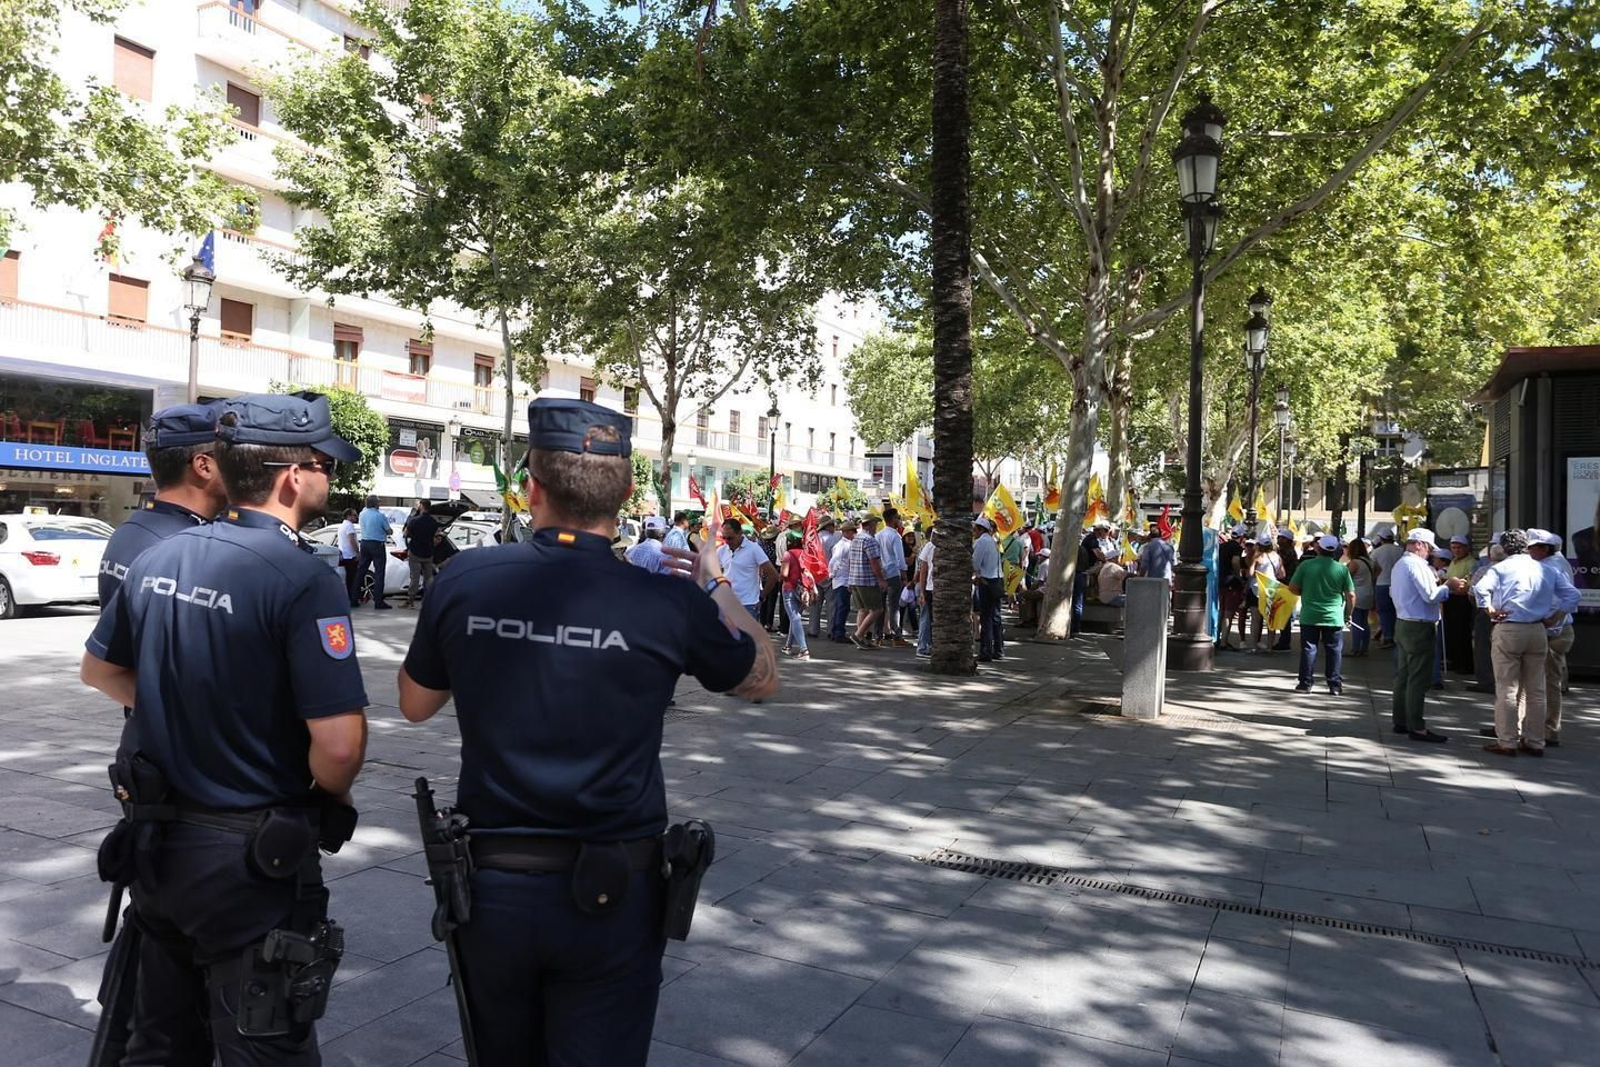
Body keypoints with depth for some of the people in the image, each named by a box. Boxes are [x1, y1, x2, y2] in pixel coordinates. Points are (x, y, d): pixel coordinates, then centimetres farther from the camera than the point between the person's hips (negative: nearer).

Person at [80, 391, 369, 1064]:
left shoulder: (159, 558, 0)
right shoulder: (303, 578, -22)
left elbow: (99, 669, 17)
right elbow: (338, 744, -28)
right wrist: (330, 797, -8)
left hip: (158, 844, 7)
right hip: (254, 857, -7)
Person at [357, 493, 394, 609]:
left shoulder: (362, 513, 3)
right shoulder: (380, 516, -13)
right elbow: (389, 531, -7)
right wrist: (390, 530, 13)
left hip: (364, 543, 6)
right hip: (378, 544, -6)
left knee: (361, 570, 15)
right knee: (379, 573, -4)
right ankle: (378, 602, -7)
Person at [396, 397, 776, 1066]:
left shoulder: (464, 580, -10)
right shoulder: (667, 605, -15)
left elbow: (415, 704, 9)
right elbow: (762, 678, 6)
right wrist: (717, 586, 19)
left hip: (489, 884, 3)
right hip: (611, 893, -2)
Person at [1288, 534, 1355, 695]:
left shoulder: (1306, 565, -7)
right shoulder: (1342, 568, -5)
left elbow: (1292, 588, -3)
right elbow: (1351, 595, -1)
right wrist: (1348, 614, 13)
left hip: (1309, 616, 0)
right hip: (1334, 617, 0)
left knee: (1308, 649, 7)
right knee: (1334, 650, 7)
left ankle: (1305, 684, 10)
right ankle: (1335, 685, 10)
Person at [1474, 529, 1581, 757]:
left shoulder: (1501, 568, -3)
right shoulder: (1547, 570, 9)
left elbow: (1480, 589, -20)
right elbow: (1574, 595, 5)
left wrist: (1490, 611, -7)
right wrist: (1555, 618, 8)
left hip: (1508, 630, -4)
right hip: (1538, 631, 4)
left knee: (1507, 689, 0)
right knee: (1536, 691, 10)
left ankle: (1506, 742, 3)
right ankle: (1535, 743, 16)